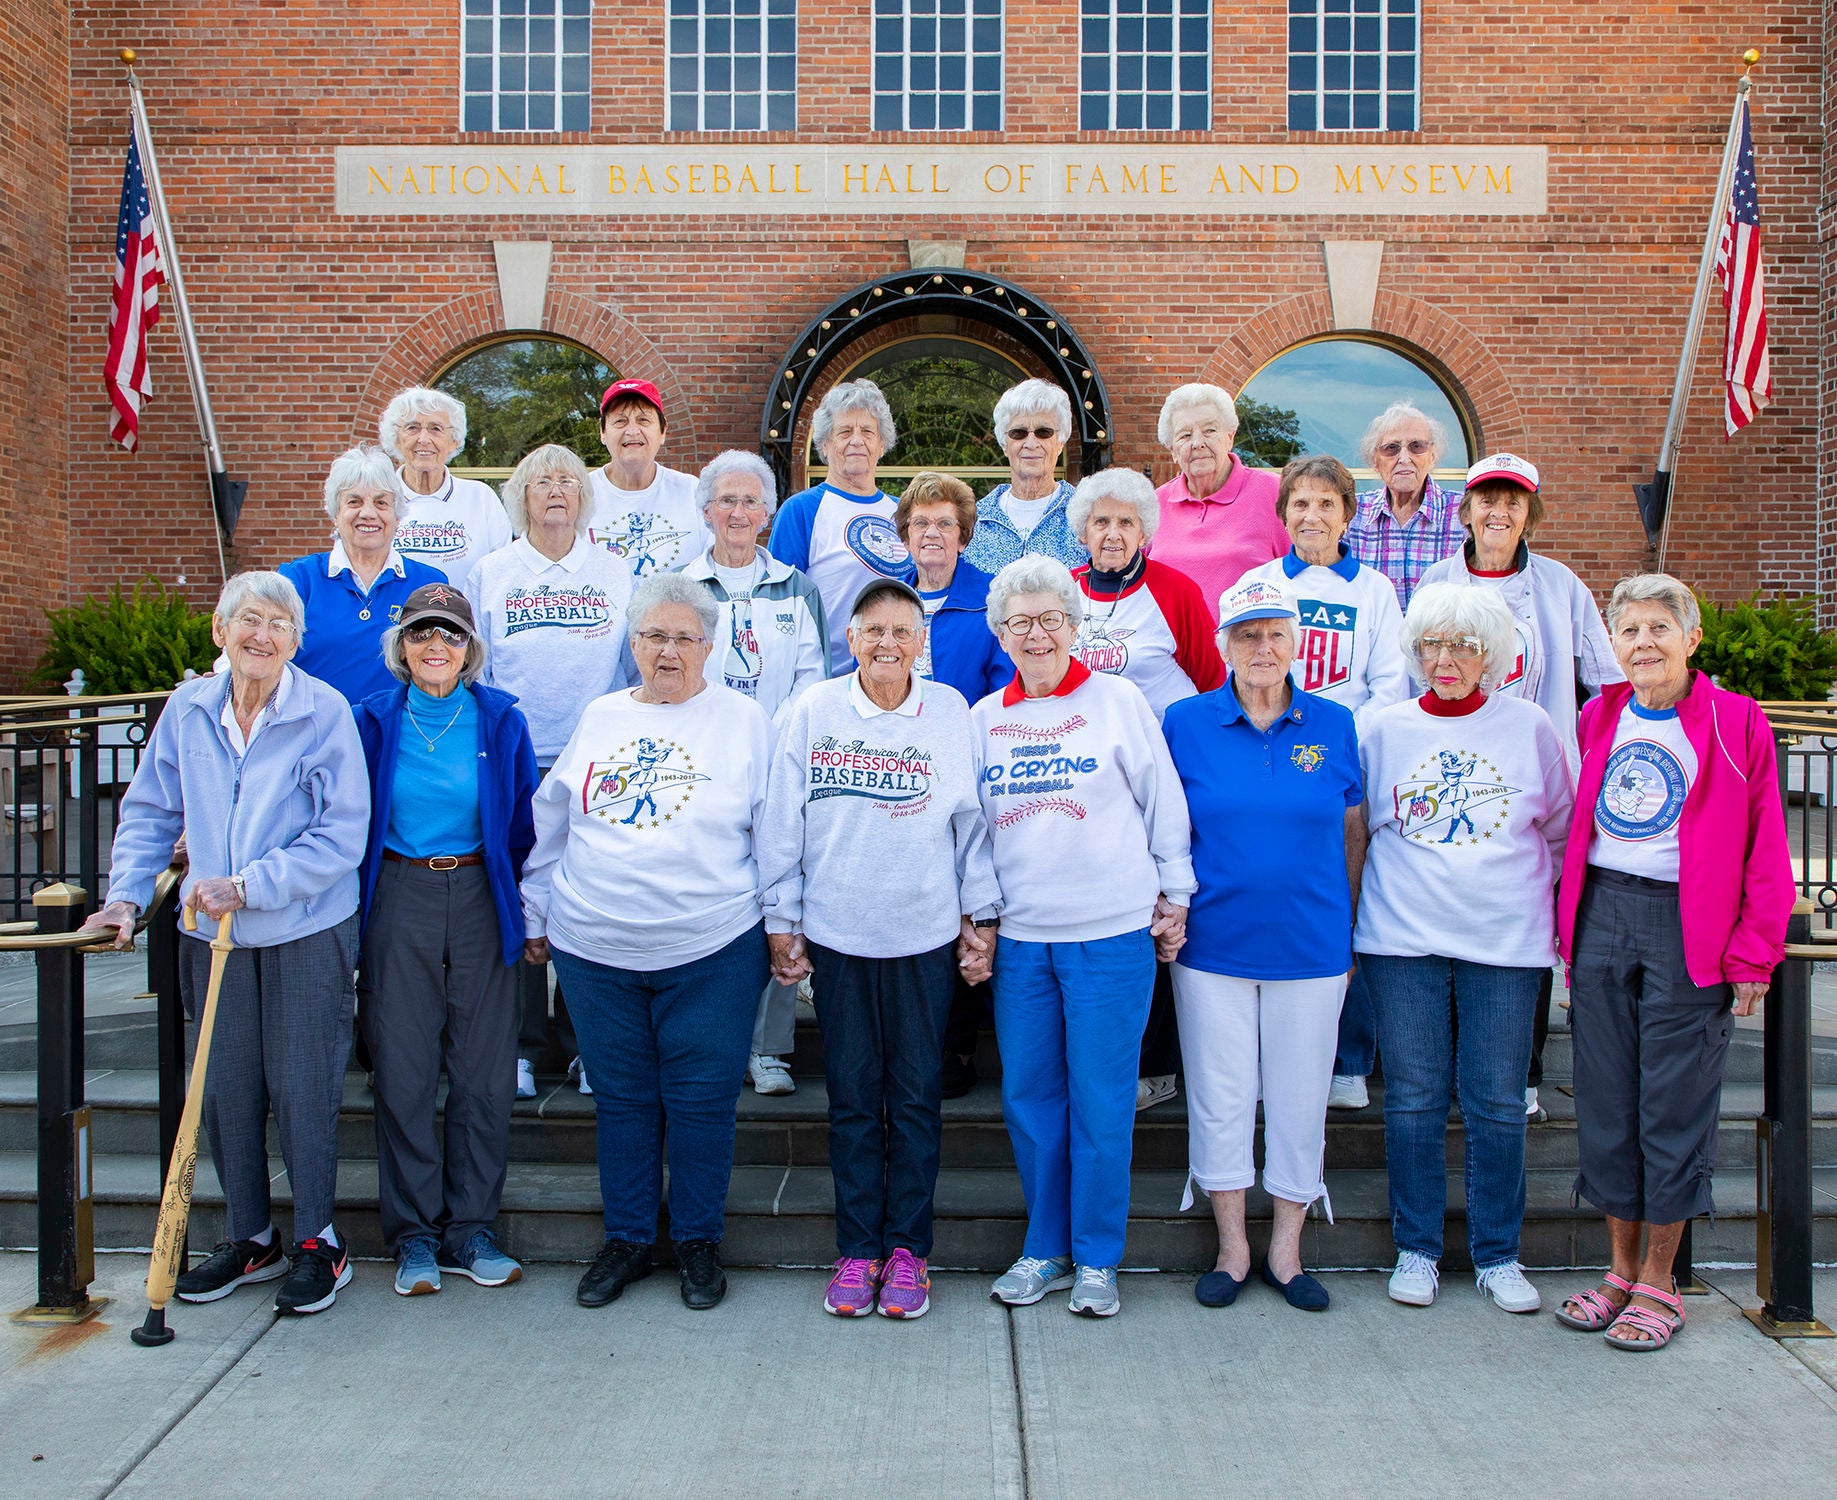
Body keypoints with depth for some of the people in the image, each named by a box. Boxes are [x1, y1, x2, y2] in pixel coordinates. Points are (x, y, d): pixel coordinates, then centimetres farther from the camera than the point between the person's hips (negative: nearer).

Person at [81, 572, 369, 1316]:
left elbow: (341, 836, -13)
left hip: (306, 932, -4)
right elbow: (150, 812, 11)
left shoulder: (324, 712, -11)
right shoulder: (188, 709, 2)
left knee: (303, 1089, 2)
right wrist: (127, 896, 0)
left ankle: (318, 1242, 20)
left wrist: (249, 887, -18)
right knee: (226, 1089, 12)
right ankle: (248, 1239, 30)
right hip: (215, 936, 4)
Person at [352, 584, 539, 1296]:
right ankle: (413, 1233, 16)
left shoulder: (501, 720, 1)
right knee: (403, 1070, 3)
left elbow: (523, 824, 5)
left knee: (483, 1072, 4)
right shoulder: (375, 720, 2)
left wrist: (526, 911, 2)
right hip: (399, 899, 0)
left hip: (479, 900, 0)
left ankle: (470, 1229, 17)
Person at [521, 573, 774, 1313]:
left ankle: (698, 1241, 23)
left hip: (712, 950, -3)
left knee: (700, 1099, 5)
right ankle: (626, 1239, 28)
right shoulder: (599, 717, 11)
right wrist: (536, 916, 16)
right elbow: (552, 824, 16)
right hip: (595, 948, 3)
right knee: (621, 1098, 12)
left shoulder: (745, 721, 1)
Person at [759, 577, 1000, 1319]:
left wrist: (981, 916, 5)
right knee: (852, 1098, 8)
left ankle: (906, 1249, 20)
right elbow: (782, 824, 3)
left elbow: (972, 821, 6)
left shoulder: (951, 712, 1)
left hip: (926, 936, 0)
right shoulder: (813, 713, 0)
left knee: (917, 1096, 7)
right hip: (836, 935, 0)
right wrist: (781, 922, 2)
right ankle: (857, 1250, 20)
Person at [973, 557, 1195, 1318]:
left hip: (1111, 933, -3)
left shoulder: (1118, 699, 0)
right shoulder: (984, 718, 9)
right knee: (1029, 1096, 9)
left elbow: (1164, 805, 3)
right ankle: (1046, 1248, 25)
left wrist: (1175, 897, 3)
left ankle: (1096, 1258, 17)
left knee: (1101, 1099, 2)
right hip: (1018, 937, 3)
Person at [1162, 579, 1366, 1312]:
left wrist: (1349, 933, 8)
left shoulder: (1334, 724, 2)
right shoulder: (1186, 723, -1)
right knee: (1219, 1098, 7)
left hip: (1310, 947, 1)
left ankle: (1286, 1250, 26)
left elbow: (1352, 834, 8)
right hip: (1213, 943, -1)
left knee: (1300, 1099, 9)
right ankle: (1232, 1247, 24)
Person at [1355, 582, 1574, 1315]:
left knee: (1497, 1103, 4)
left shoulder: (1528, 726, 4)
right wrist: (1408, 891, 9)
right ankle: (1417, 1249, 18)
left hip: (1505, 940, 0)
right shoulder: (1386, 728, 5)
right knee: (1414, 1099, 4)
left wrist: (1527, 892, 11)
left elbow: (1561, 827, 15)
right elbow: (1364, 827, 14)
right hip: (1404, 939, 0)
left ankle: (1497, 1255, 19)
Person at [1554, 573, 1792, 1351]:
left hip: (1689, 927, -4)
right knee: (1605, 1098, 9)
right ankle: (1622, 1268, 23)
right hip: (1600, 918, 4)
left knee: (1675, 1103, 3)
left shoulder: (1737, 723, -4)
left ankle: (1659, 1282, 16)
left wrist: (1752, 954, -7)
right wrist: (1566, 925, 8)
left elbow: (1765, 850, -4)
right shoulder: (1598, 718, 8)